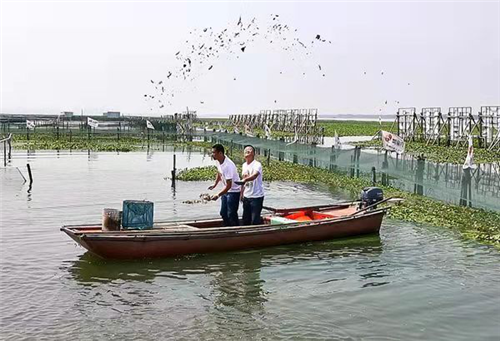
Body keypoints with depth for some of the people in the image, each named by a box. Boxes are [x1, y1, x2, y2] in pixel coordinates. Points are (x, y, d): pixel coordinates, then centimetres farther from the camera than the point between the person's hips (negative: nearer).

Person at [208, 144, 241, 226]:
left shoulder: (228, 165, -31)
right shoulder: (218, 161, -4)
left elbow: (229, 185, -29)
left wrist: (218, 195, -29)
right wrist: (215, 184, 24)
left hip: (234, 191, -9)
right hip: (226, 190, 9)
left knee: (231, 215, -8)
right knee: (223, 213, 14)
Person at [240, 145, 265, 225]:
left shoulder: (257, 165, -16)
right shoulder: (244, 165, 8)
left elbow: (255, 175, -37)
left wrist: (245, 179, -54)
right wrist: (242, 193, 18)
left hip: (256, 197, -7)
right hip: (246, 196, 7)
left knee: (255, 220, -5)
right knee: (246, 219, 14)